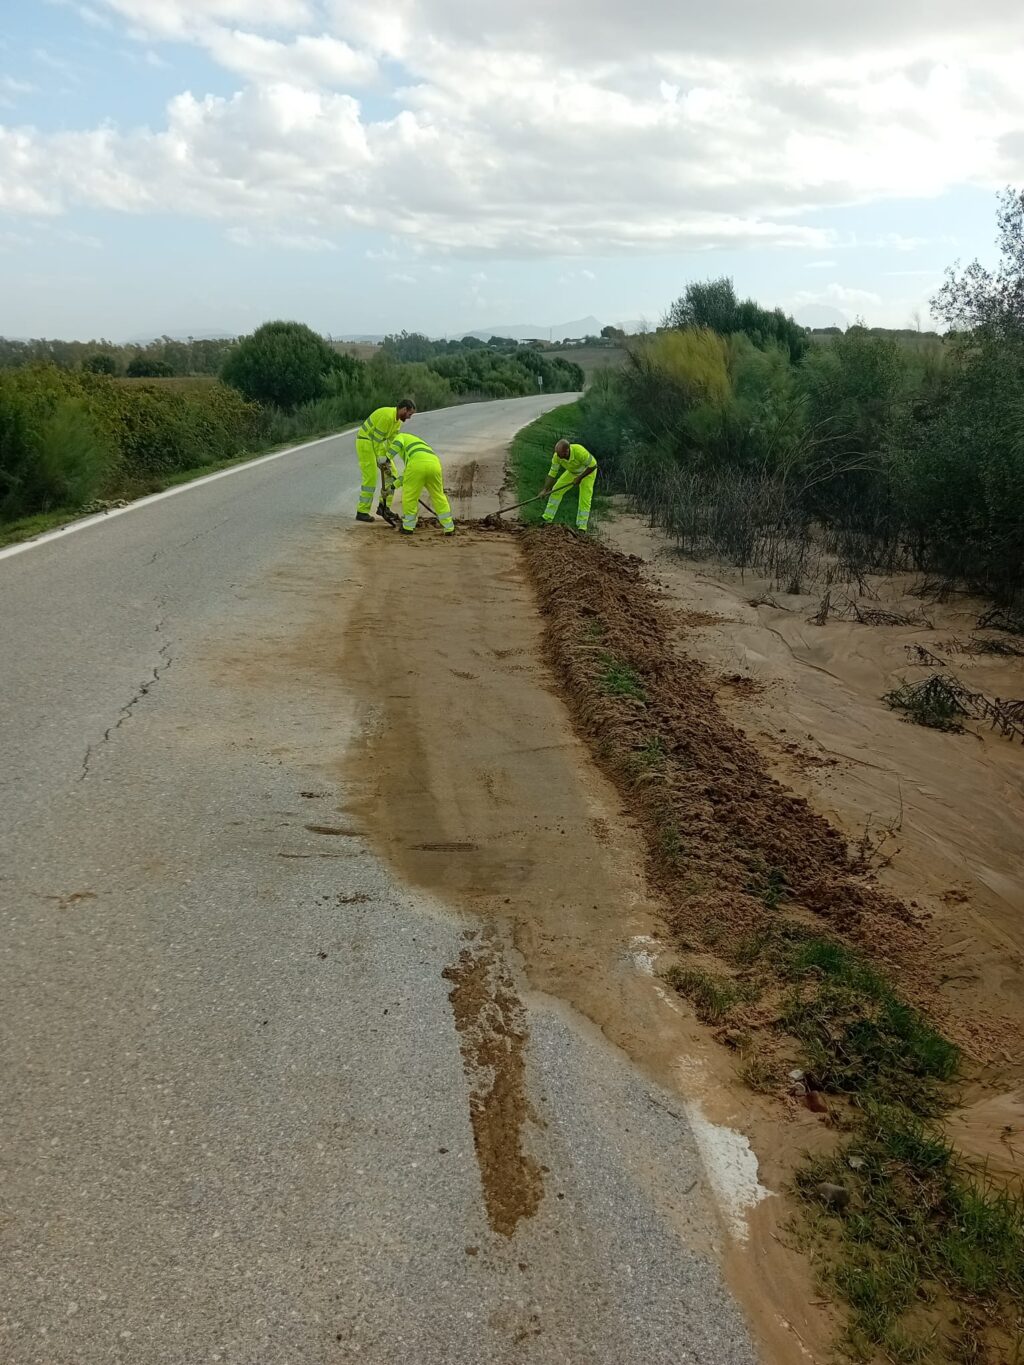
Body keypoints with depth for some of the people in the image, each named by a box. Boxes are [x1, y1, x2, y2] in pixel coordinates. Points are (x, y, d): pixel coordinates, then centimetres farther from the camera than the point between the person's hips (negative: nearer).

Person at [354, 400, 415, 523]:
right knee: (370, 477, -13)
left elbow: (392, 440, -1)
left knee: (392, 474, 6)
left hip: (378, 444, 10)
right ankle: (362, 512, -5)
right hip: (365, 443, -10)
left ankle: (384, 506, 10)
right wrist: (382, 459, -23)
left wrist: (388, 458, -13)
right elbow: (377, 439, -25)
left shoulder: (398, 420, 4)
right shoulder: (387, 416, -26)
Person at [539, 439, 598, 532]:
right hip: (572, 472, 5)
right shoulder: (557, 456, -27)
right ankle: (547, 518, 5)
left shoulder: (580, 452, -42)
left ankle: (581, 527, -11)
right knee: (556, 490, -1)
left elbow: (593, 465, -30)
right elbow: (552, 473, -18)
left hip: (588, 471, -5)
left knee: (585, 499, -16)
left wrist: (580, 478, -29)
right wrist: (545, 489, -25)